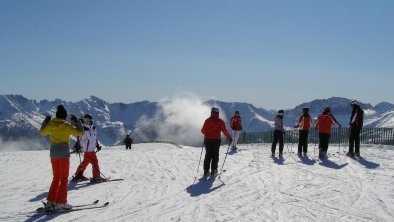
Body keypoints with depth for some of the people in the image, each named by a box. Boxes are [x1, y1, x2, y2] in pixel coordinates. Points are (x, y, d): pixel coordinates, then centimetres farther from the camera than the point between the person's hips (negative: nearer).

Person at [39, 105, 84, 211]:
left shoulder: (50, 124, 3)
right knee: (64, 179, 2)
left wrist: (45, 122, 30)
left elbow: (42, 132, 21)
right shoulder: (66, 126, -11)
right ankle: (60, 203, -2)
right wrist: (77, 122, 1)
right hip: (63, 154, -5)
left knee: (56, 178, 16)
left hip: (53, 153, 5)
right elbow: (80, 133, -10)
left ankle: (50, 202, 13)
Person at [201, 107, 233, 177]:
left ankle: (206, 171, 6)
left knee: (208, 155, 9)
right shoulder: (220, 121, -4)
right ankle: (213, 171, 3)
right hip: (216, 140, -2)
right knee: (215, 156, 6)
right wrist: (229, 138, 1)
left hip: (207, 140, 2)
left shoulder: (207, 120, 2)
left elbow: (203, 130, 5)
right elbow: (224, 131, -9)